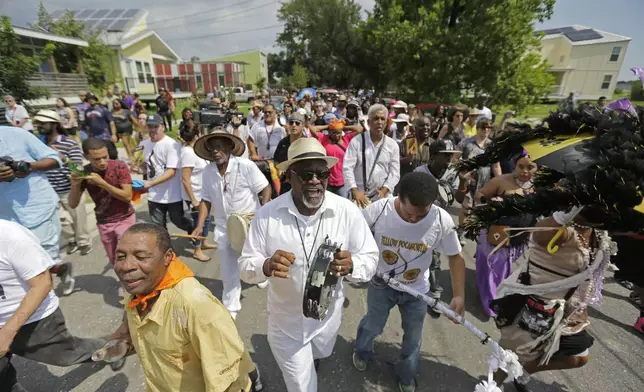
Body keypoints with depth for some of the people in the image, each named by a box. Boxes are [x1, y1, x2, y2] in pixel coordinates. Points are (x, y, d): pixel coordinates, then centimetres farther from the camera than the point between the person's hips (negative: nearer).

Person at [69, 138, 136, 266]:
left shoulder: (119, 167, -16)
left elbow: (128, 196, -20)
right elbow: (73, 204, -4)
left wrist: (102, 183, -28)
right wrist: (75, 185, -21)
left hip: (124, 219, -4)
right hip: (103, 223, 4)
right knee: (115, 262, 13)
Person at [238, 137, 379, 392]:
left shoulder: (347, 211, -20)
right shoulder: (267, 214, -19)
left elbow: (370, 258, -13)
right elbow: (245, 267, -12)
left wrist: (351, 265, -35)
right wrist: (266, 266, -35)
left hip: (328, 317, 3)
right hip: (286, 322, -2)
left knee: (319, 356, 36)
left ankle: (310, 358, 71)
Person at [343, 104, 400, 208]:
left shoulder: (393, 145, 3)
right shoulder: (356, 141, -3)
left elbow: (395, 172, 0)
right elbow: (347, 167, -9)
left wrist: (384, 190, -15)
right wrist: (355, 191, -20)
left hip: (383, 196, 2)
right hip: (359, 195, -1)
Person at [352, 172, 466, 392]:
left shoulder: (443, 221, -27)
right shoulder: (376, 211, -31)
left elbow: (455, 257, -10)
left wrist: (459, 295, -14)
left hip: (417, 289, 1)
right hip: (381, 284, -1)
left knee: (413, 339, 23)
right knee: (372, 326, 25)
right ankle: (362, 352, 62)